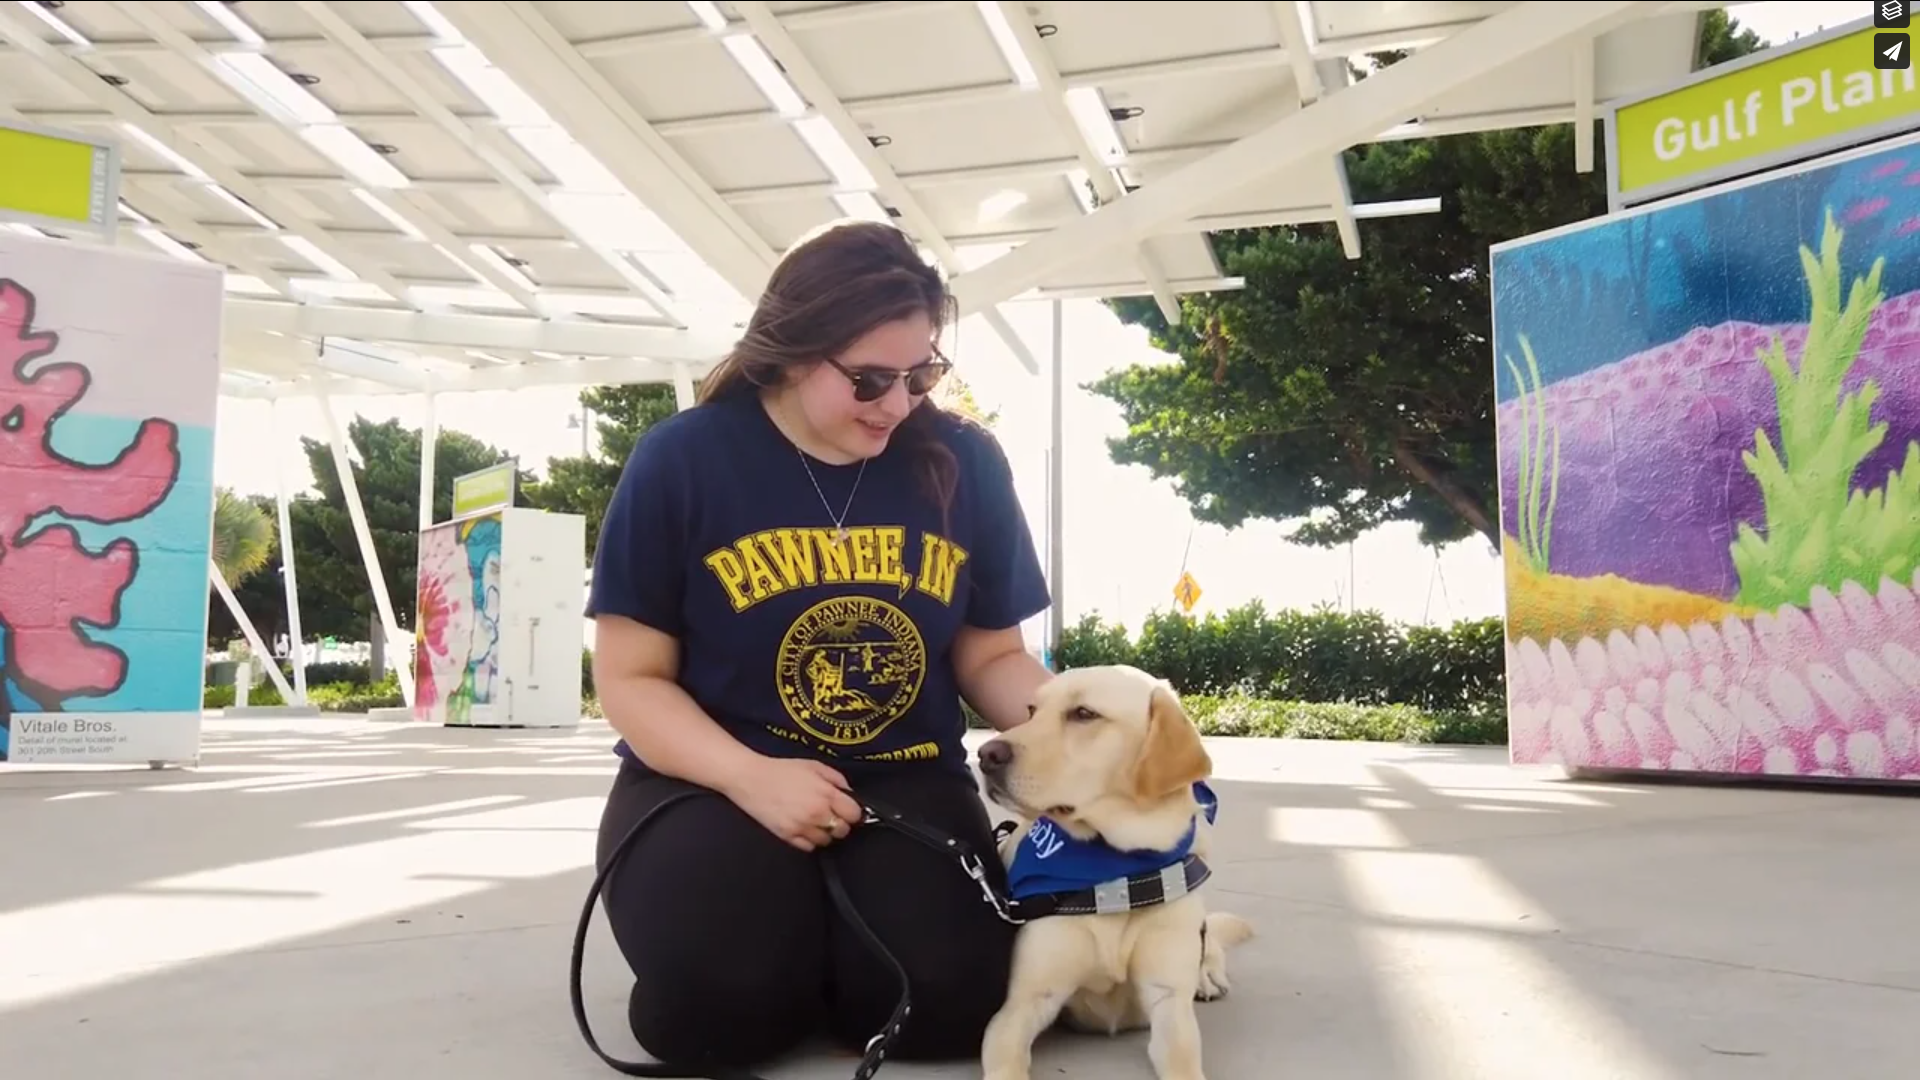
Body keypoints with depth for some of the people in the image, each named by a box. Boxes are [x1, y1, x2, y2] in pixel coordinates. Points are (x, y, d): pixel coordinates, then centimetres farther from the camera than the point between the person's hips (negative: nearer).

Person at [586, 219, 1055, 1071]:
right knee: (725, 995, -30)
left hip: (904, 780, 2)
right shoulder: (683, 461, -7)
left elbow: (990, 655, 9)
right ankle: (788, 951, 6)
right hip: (711, 781, -1)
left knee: (949, 997, -25)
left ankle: (825, 950, 9)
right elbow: (631, 677, -4)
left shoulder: (963, 465, 0)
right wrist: (753, 779, -21)